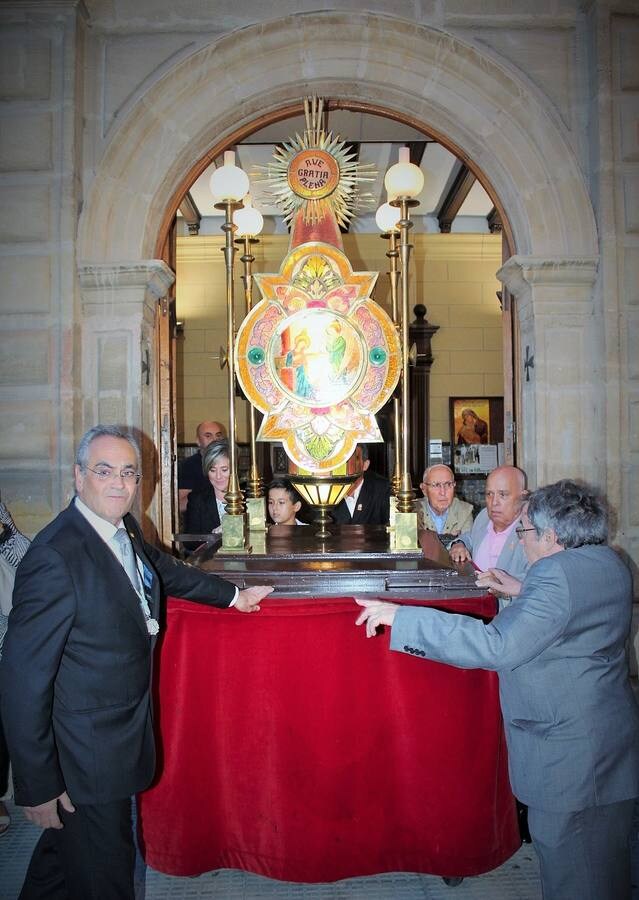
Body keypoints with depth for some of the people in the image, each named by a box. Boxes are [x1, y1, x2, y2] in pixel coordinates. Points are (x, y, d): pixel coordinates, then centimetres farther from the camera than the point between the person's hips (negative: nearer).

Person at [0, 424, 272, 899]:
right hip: (88, 752, -8)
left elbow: (167, 570, 19)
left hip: (124, 730, 8)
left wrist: (233, 594, 25)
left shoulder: (126, 530, -2)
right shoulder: (54, 557, -28)